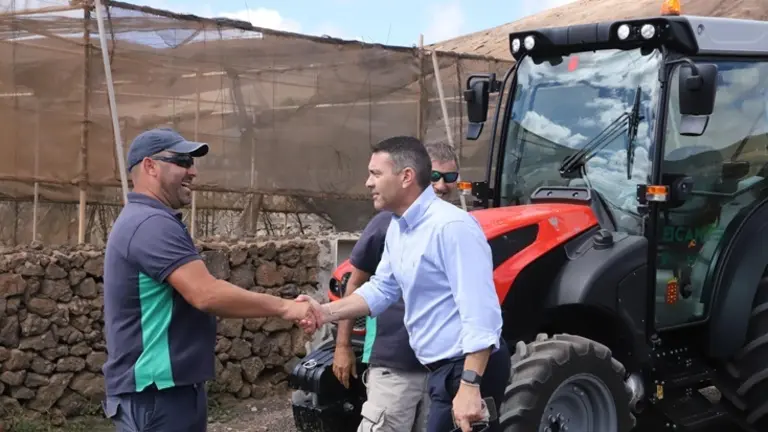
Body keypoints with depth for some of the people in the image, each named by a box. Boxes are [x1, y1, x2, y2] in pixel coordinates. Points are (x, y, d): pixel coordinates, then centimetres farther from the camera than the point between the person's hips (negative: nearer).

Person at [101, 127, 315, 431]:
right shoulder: (152, 223, -19)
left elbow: (195, 297, 16)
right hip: (157, 391, -11)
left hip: (166, 385, 11)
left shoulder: (145, 221, 16)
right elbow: (206, 294, -27)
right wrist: (283, 307, -19)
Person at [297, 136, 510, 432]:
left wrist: (470, 386, -31)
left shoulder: (452, 226, -22)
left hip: (469, 368, -10)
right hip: (442, 368, 10)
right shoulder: (397, 228, 10)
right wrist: (328, 312, 2)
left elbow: (480, 312, -27)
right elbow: (382, 288, 17)